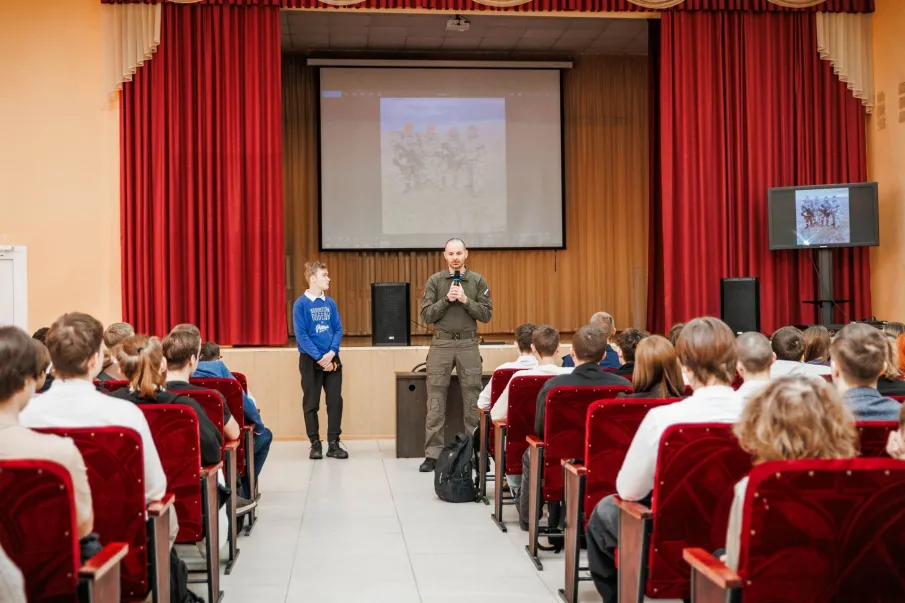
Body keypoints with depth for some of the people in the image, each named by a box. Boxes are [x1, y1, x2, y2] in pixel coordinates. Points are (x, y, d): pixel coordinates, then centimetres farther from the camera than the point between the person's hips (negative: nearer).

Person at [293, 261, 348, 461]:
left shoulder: (330, 303, 7)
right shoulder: (301, 304, -7)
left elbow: (338, 330, 6)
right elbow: (301, 335, -12)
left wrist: (331, 353, -10)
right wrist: (319, 358, -17)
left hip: (332, 359, 4)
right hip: (310, 360, -4)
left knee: (335, 401, 3)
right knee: (311, 403, 3)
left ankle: (333, 443, 11)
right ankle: (315, 444, 13)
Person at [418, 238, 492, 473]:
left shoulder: (478, 281, 4)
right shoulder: (434, 281, 3)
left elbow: (487, 314, 0)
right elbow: (426, 315, -1)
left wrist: (466, 300, -13)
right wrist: (446, 300, -13)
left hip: (468, 343, 0)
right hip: (441, 343, 0)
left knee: (473, 398, 2)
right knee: (436, 400, -1)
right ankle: (432, 454, 3)